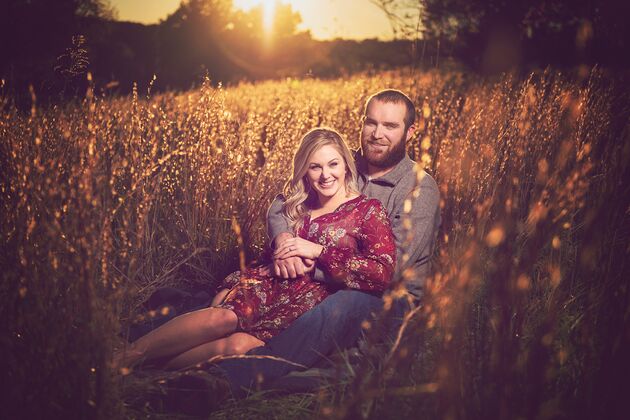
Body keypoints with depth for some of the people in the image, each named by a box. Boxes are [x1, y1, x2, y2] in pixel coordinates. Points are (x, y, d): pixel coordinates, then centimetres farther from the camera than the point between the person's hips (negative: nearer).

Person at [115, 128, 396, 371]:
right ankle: (124, 357, -32)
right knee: (223, 316, -31)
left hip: (312, 304, -3)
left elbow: (383, 275, -11)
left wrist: (319, 252, -11)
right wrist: (286, 251, -3)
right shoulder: (298, 206, 18)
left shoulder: (368, 210, 2)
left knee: (242, 345, -32)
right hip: (275, 287, 3)